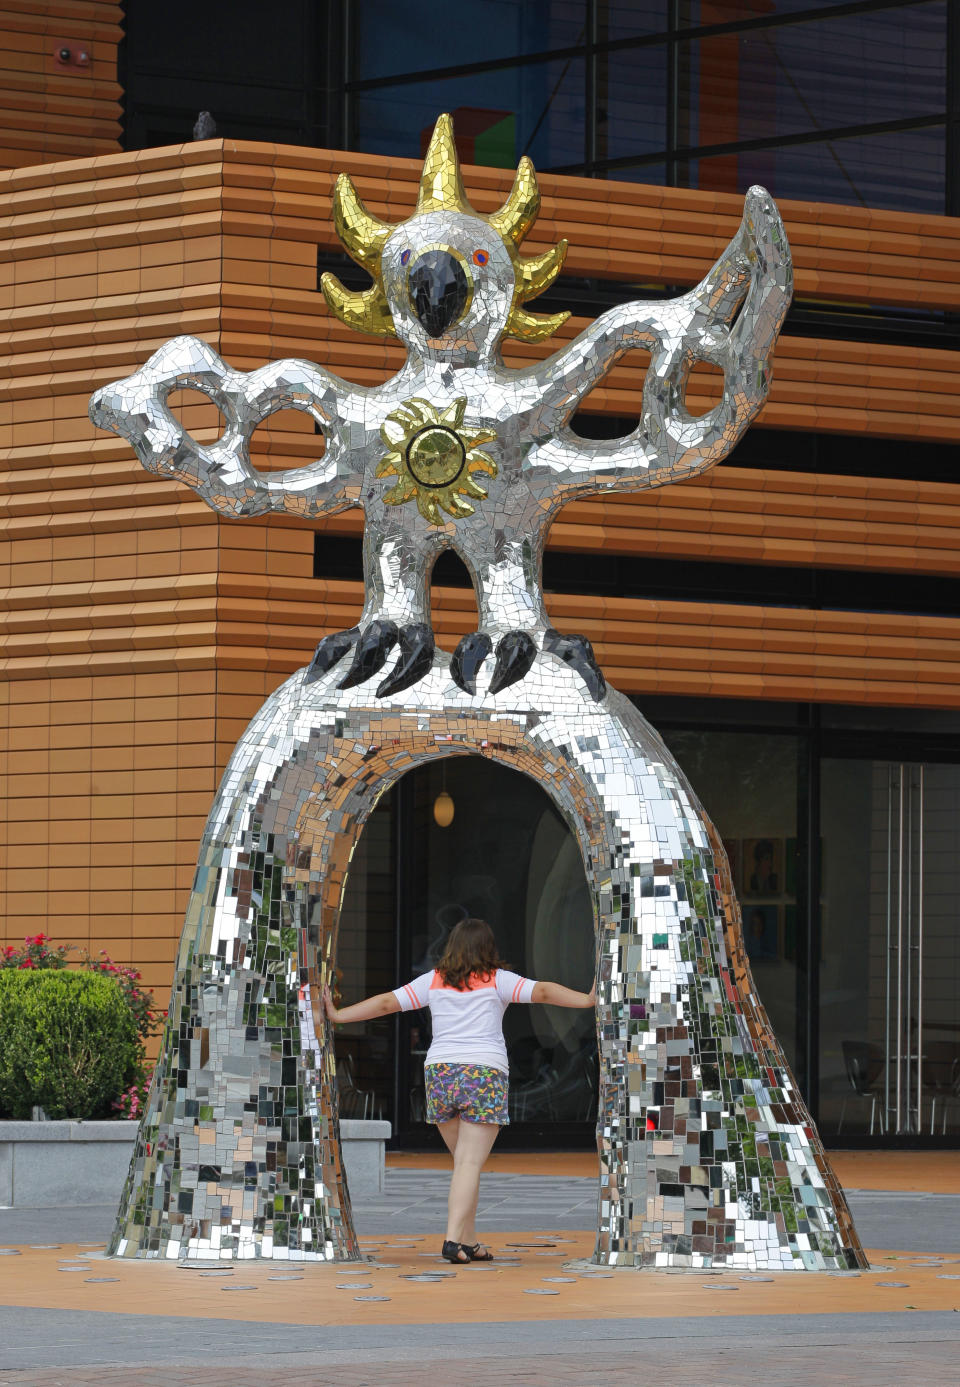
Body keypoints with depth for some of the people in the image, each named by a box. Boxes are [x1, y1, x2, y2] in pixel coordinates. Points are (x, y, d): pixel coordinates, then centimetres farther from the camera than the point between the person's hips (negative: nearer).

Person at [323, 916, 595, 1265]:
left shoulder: (434, 981, 10)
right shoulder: (497, 981, 2)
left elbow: (387, 1002, 10)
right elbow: (543, 991, -8)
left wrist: (338, 1015, 18)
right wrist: (588, 1000, -10)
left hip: (440, 1072, 4)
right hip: (484, 1073, -4)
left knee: (465, 1161, 17)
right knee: (470, 1163, -8)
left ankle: (469, 1241, 17)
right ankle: (454, 1239, -20)